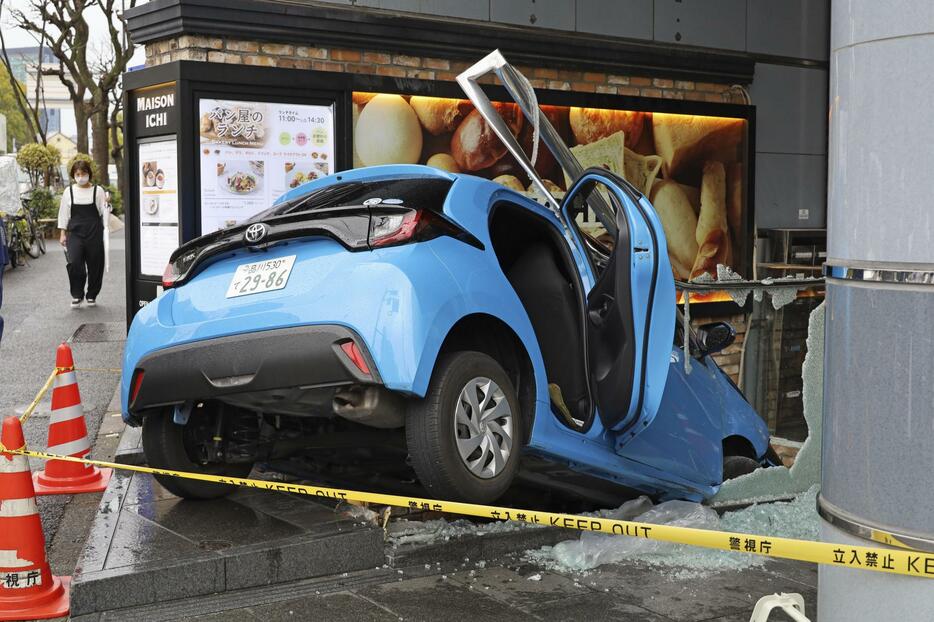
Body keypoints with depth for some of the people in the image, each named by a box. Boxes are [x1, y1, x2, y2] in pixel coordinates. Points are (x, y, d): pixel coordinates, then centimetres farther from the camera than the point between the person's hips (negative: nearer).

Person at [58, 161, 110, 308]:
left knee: (95, 265, 3)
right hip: (75, 233, 0)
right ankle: (77, 295, -1)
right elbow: (64, 213, 11)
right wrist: (63, 234, 8)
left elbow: (104, 211, 4)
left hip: (94, 233, 0)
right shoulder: (69, 191, 8)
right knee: (74, 263, -15)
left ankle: (91, 295, 21)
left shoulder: (98, 191, 3)